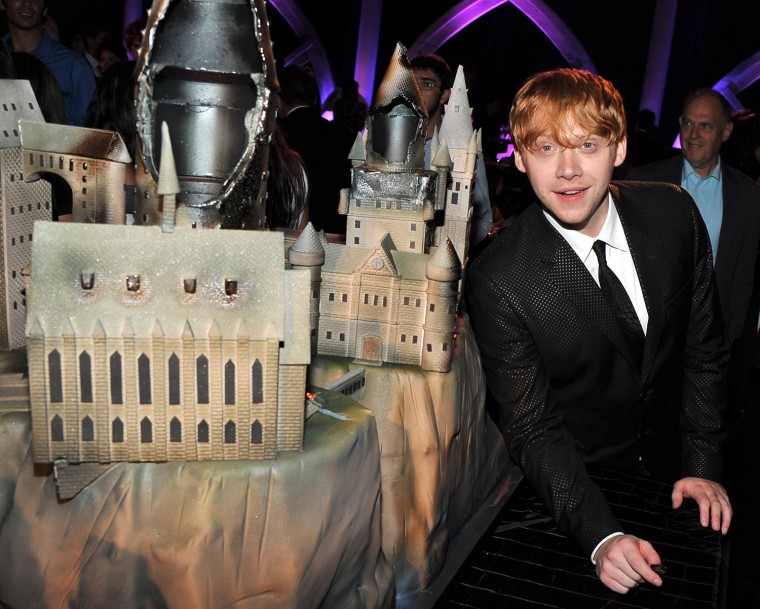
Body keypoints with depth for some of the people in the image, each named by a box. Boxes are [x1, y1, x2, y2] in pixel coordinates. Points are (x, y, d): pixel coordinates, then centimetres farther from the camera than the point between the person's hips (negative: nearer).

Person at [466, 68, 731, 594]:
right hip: (574, 489, -3)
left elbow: (705, 348, -3)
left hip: (672, 471, 4)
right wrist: (602, 536, -29)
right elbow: (533, 430, -19)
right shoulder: (498, 283, -26)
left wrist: (703, 465, -5)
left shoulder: (674, 212, -14)